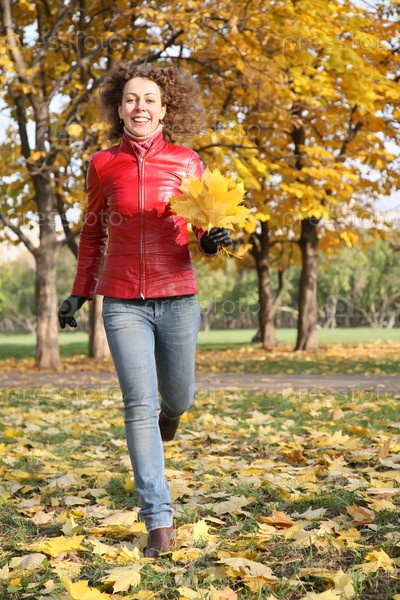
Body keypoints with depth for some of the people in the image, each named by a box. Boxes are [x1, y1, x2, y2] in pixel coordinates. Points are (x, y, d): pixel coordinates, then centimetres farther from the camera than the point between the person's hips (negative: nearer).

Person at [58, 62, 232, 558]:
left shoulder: (186, 162, 0)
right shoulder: (103, 165, 1)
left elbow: (201, 226, 10)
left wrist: (211, 242, -13)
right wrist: (78, 293, 15)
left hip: (176, 297, 1)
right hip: (123, 301, -1)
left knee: (177, 399, 13)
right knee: (139, 406, -7)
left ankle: (169, 409, 54)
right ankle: (159, 521, 1)